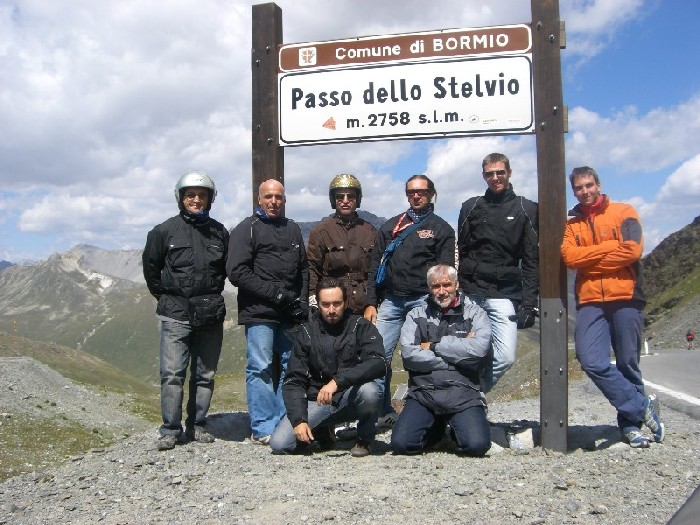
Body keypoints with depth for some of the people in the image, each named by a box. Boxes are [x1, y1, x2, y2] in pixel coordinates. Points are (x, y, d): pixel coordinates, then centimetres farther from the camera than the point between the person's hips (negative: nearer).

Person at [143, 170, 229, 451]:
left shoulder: (219, 233, 8)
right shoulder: (165, 231, 1)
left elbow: (227, 268, 20)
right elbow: (150, 265, 12)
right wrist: (164, 296, 10)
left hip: (210, 315, 3)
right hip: (176, 314, -3)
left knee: (205, 375, 8)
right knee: (172, 374, -7)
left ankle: (197, 425, 19)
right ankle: (170, 430, 3)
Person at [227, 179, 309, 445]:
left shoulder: (293, 230, 19)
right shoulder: (247, 229, 0)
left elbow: (304, 270, 23)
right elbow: (237, 272, -10)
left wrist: (303, 301, 7)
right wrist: (274, 293, -13)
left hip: (290, 313, 6)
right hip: (259, 313, -6)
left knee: (290, 367, 7)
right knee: (261, 368, -6)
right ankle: (263, 428, 0)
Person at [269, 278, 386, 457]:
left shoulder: (361, 326, -6)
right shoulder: (307, 332, 1)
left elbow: (377, 363, -23)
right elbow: (293, 381, 0)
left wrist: (338, 381, -34)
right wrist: (299, 420, -15)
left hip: (351, 398, -2)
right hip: (316, 402, 2)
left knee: (369, 390, -35)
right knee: (279, 444, -16)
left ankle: (365, 438, -3)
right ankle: (322, 432, 15)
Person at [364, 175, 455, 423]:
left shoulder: (441, 229, 8)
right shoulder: (390, 226, 16)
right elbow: (375, 267, 13)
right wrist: (371, 303, 5)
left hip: (423, 301, -2)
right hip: (391, 301, 2)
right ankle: (384, 410, 6)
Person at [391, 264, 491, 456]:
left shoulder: (475, 314, 9)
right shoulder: (417, 315, 12)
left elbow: (478, 349, -11)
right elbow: (408, 354, -5)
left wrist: (433, 346, -5)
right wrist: (459, 350, -7)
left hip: (462, 394, -1)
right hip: (423, 392, 2)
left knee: (477, 445, -23)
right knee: (401, 443, -16)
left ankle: (455, 428, 13)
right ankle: (435, 427, 16)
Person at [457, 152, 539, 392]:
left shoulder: (526, 210, 6)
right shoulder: (471, 207, 11)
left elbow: (531, 261, 3)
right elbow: (460, 253, 12)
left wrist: (529, 303, -5)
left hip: (504, 295, -1)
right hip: (470, 293, 1)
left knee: (505, 357, -11)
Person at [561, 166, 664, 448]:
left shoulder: (623, 213, 7)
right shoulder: (571, 225, 15)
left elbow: (632, 250, -9)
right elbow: (569, 256, -4)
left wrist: (588, 259, -6)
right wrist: (611, 246, -6)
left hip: (625, 298, -2)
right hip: (590, 303, 2)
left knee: (628, 364, 3)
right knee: (592, 362, -13)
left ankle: (631, 421, 18)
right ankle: (642, 406, 0)